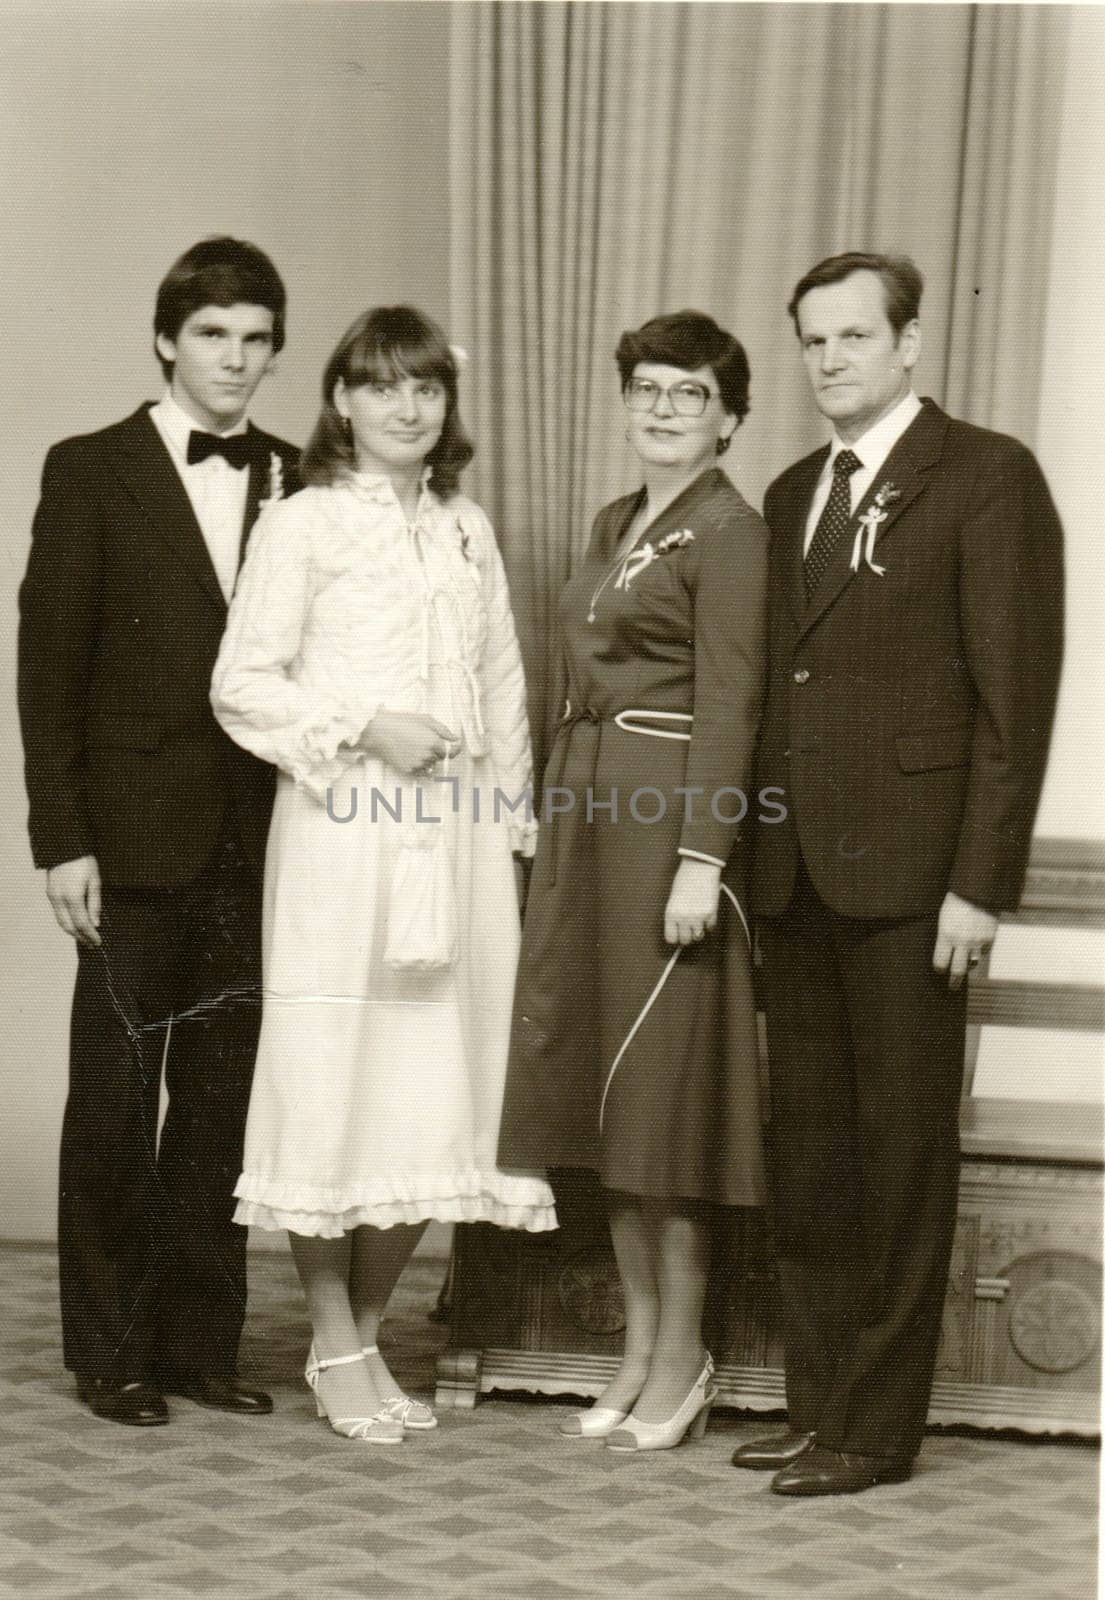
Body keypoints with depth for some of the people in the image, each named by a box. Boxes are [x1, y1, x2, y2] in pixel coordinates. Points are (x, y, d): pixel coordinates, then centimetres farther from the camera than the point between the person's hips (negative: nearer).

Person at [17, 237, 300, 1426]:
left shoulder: (293, 484, 9)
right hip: (137, 834, -3)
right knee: (115, 1098, 4)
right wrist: (62, 839, -9)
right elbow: (49, 666, -3)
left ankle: (200, 1340, 19)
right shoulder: (91, 472, 0)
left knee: (224, 1095, 9)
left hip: (257, 838, 3)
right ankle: (109, 1351, 14)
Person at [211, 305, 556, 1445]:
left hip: (458, 839, 5)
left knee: (436, 1095, 5)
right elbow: (242, 684, -4)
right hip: (343, 835, -5)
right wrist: (364, 728, -14)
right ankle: (336, 1351, 12)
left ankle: (367, 1333, 20)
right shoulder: (302, 526, 0)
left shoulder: (470, 531, 15)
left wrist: (510, 819, 10)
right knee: (333, 1082, -2)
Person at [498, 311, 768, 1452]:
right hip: (587, 811, 8)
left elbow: (728, 705, -14)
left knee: (666, 1085, -2)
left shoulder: (728, 532, -8)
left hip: (671, 819, -8)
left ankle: (681, 1365, 10)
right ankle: (638, 1350, 21)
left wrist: (700, 862, -20)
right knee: (604, 1081, 11)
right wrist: (557, 819, 13)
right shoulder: (613, 524, 17)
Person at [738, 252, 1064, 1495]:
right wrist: (755, 852, 7)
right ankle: (817, 1405, 20)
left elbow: (1015, 693, -9)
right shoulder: (792, 496, 17)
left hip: (906, 873, -6)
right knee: (809, 1145, 10)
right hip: (794, 876, 7)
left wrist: (980, 881, -14)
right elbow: (778, 682, 16)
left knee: (902, 1144, 1)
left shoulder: (986, 478, -4)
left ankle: (878, 1425, 9)